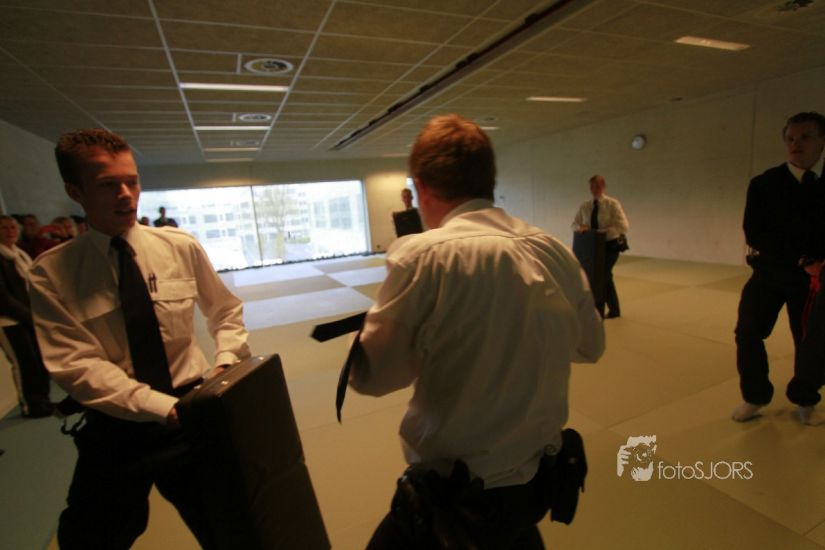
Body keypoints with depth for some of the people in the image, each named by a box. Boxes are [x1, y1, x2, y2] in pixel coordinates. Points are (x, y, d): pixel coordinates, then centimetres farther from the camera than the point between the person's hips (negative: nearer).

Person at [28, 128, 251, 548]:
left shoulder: (181, 247, -5)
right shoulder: (50, 274, -8)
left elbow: (225, 311, 5)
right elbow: (78, 366, -14)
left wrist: (226, 363, -13)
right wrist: (165, 408, -25)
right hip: (115, 425, 0)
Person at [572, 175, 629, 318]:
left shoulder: (613, 204, -10)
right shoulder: (585, 206, 2)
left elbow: (624, 226, -17)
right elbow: (575, 224, 9)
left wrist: (605, 231, -28)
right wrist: (581, 227, -13)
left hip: (610, 245, -5)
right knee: (605, 276, 16)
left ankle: (598, 313, 0)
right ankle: (614, 310, 34)